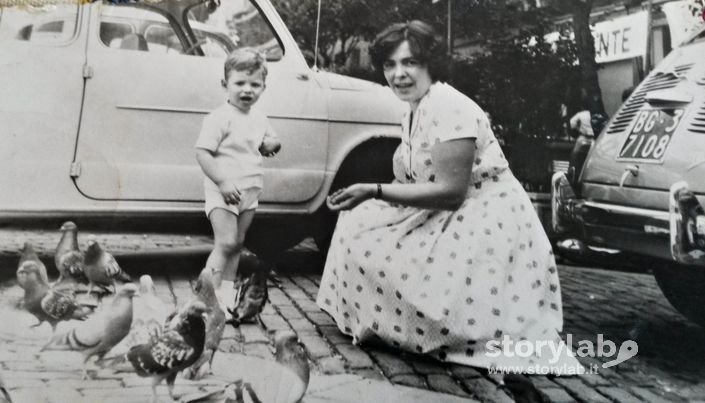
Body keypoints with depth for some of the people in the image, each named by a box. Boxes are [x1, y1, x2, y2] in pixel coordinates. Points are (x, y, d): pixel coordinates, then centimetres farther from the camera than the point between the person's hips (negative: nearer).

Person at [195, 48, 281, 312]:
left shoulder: (259, 118, 9)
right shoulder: (220, 117, -14)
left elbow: (269, 141, 25)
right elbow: (202, 152, -18)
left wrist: (272, 145, -1)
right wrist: (222, 182, -26)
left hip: (249, 192, 7)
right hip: (223, 191, -7)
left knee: (237, 243, 14)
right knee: (226, 243, -14)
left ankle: (227, 291, 27)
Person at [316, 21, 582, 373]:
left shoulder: (448, 108, -21)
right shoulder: (413, 113, 11)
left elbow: (450, 191, -26)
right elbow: (414, 181, 10)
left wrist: (375, 191, -27)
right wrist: (367, 195, -4)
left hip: (487, 224, -10)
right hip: (449, 217, 10)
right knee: (361, 222, 7)